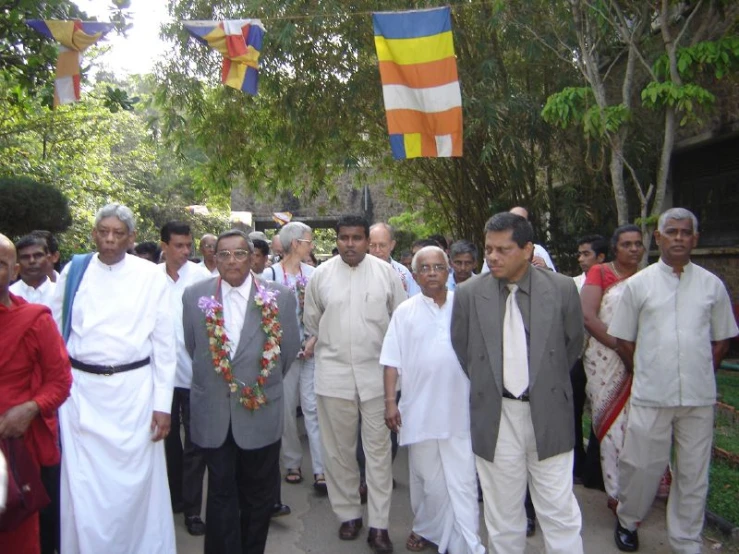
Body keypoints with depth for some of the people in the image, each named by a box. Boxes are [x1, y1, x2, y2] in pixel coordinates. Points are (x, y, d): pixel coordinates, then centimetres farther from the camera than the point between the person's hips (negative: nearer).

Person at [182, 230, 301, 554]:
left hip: (261, 412, 0)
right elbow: (192, 348, 9)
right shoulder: (194, 296, -3)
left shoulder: (280, 298, -8)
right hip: (213, 413, 1)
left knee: (258, 494, 16)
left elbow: (289, 349, 3)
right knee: (221, 493, 12)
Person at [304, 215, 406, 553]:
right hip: (333, 374, 1)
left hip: (376, 372, -1)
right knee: (339, 449, 11)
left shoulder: (386, 272, -1)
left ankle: (379, 524, 16)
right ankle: (348, 513, 30)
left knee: (378, 449, 5)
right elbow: (311, 320, 13)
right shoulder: (321, 274, 1)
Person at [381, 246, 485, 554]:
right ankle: (426, 529, 35)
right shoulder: (405, 311, 2)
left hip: (459, 409, 0)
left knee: (463, 481, 3)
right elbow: (392, 360, 1)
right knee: (426, 478, 14)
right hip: (419, 410, 0)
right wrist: (390, 401, -5)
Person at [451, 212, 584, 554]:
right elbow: (461, 350, 7)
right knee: (503, 517, 13)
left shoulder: (562, 289, -5)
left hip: (548, 415, 0)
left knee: (560, 514, 9)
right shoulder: (468, 294, -5)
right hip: (495, 417, 0)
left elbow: (573, 343, 10)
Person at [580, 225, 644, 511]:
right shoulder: (600, 273, 0)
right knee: (613, 425, 2)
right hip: (605, 359, -3)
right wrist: (620, 345, -15)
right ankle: (617, 493, 16)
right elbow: (587, 316, -10)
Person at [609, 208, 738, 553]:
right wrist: (645, 376, 7)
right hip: (651, 396, -2)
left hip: (699, 398, 2)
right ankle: (626, 521, 33)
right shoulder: (638, 284, 0)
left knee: (693, 474, 10)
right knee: (641, 465, 7)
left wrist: (700, 377, 8)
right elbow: (623, 340, 6)